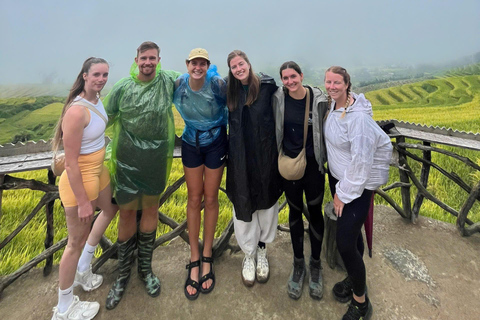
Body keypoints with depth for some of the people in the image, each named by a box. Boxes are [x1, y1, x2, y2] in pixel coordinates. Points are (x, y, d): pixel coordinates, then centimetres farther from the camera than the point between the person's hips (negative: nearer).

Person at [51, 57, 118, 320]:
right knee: (77, 242, 7)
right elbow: (71, 163, -26)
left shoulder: (97, 98, 0)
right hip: (79, 180, -9)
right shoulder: (77, 111, -27)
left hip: (98, 171, 10)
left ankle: (83, 269, 50)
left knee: (110, 209, 31)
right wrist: (82, 202, -21)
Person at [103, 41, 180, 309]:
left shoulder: (168, 80, -1)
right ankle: (123, 274, 27)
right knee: (127, 212, 7)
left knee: (151, 209, 12)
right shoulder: (122, 88, -4)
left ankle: (145, 267, 32)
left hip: (157, 159, 1)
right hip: (128, 159, -1)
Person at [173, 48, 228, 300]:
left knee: (210, 199, 5)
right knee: (194, 199, 6)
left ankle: (207, 258, 22)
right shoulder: (177, 85, -12)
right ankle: (194, 261, 19)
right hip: (191, 144, 2)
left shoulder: (217, 84, -19)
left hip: (215, 144, -2)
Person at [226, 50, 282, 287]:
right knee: (243, 205, 10)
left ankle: (262, 252, 34)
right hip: (240, 158, 3)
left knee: (266, 202, 11)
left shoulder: (267, 85, -5)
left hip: (264, 156, -2)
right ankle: (248, 255, 31)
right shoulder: (231, 92, 7)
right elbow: (231, 124, 11)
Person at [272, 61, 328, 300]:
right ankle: (298, 263, 31)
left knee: (315, 211, 10)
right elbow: (274, 129, 4)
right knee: (295, 211, 13)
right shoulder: (279, 98, -6)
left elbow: (326, 131, -1)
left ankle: (315, 263, 31)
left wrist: (328, 160, 0)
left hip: (313, 164, -1)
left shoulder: (319, 100, -10)